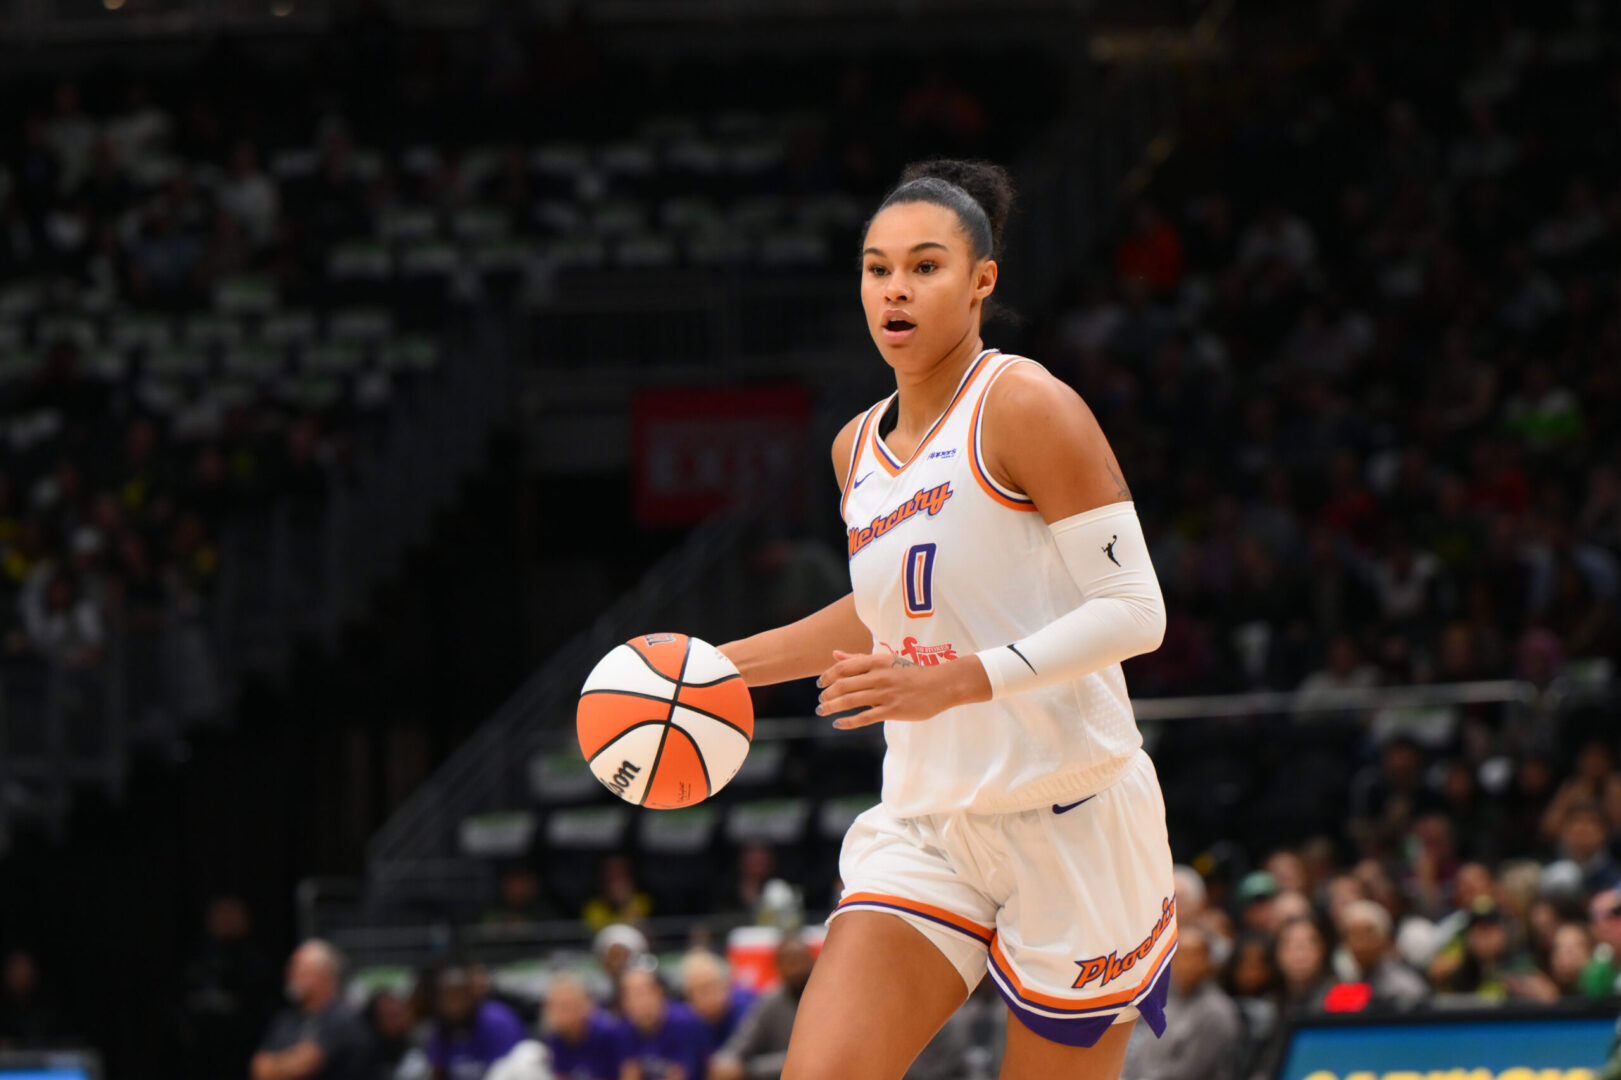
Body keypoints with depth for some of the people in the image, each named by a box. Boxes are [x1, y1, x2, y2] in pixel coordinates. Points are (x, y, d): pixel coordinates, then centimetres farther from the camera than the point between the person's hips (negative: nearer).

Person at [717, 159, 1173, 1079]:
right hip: (928, 823, 6)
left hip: (1071, 820, -6)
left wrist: (958, 682, -24)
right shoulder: (858, 449, 12)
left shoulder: (1025, 407, -11)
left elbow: (1133, 611, -16)